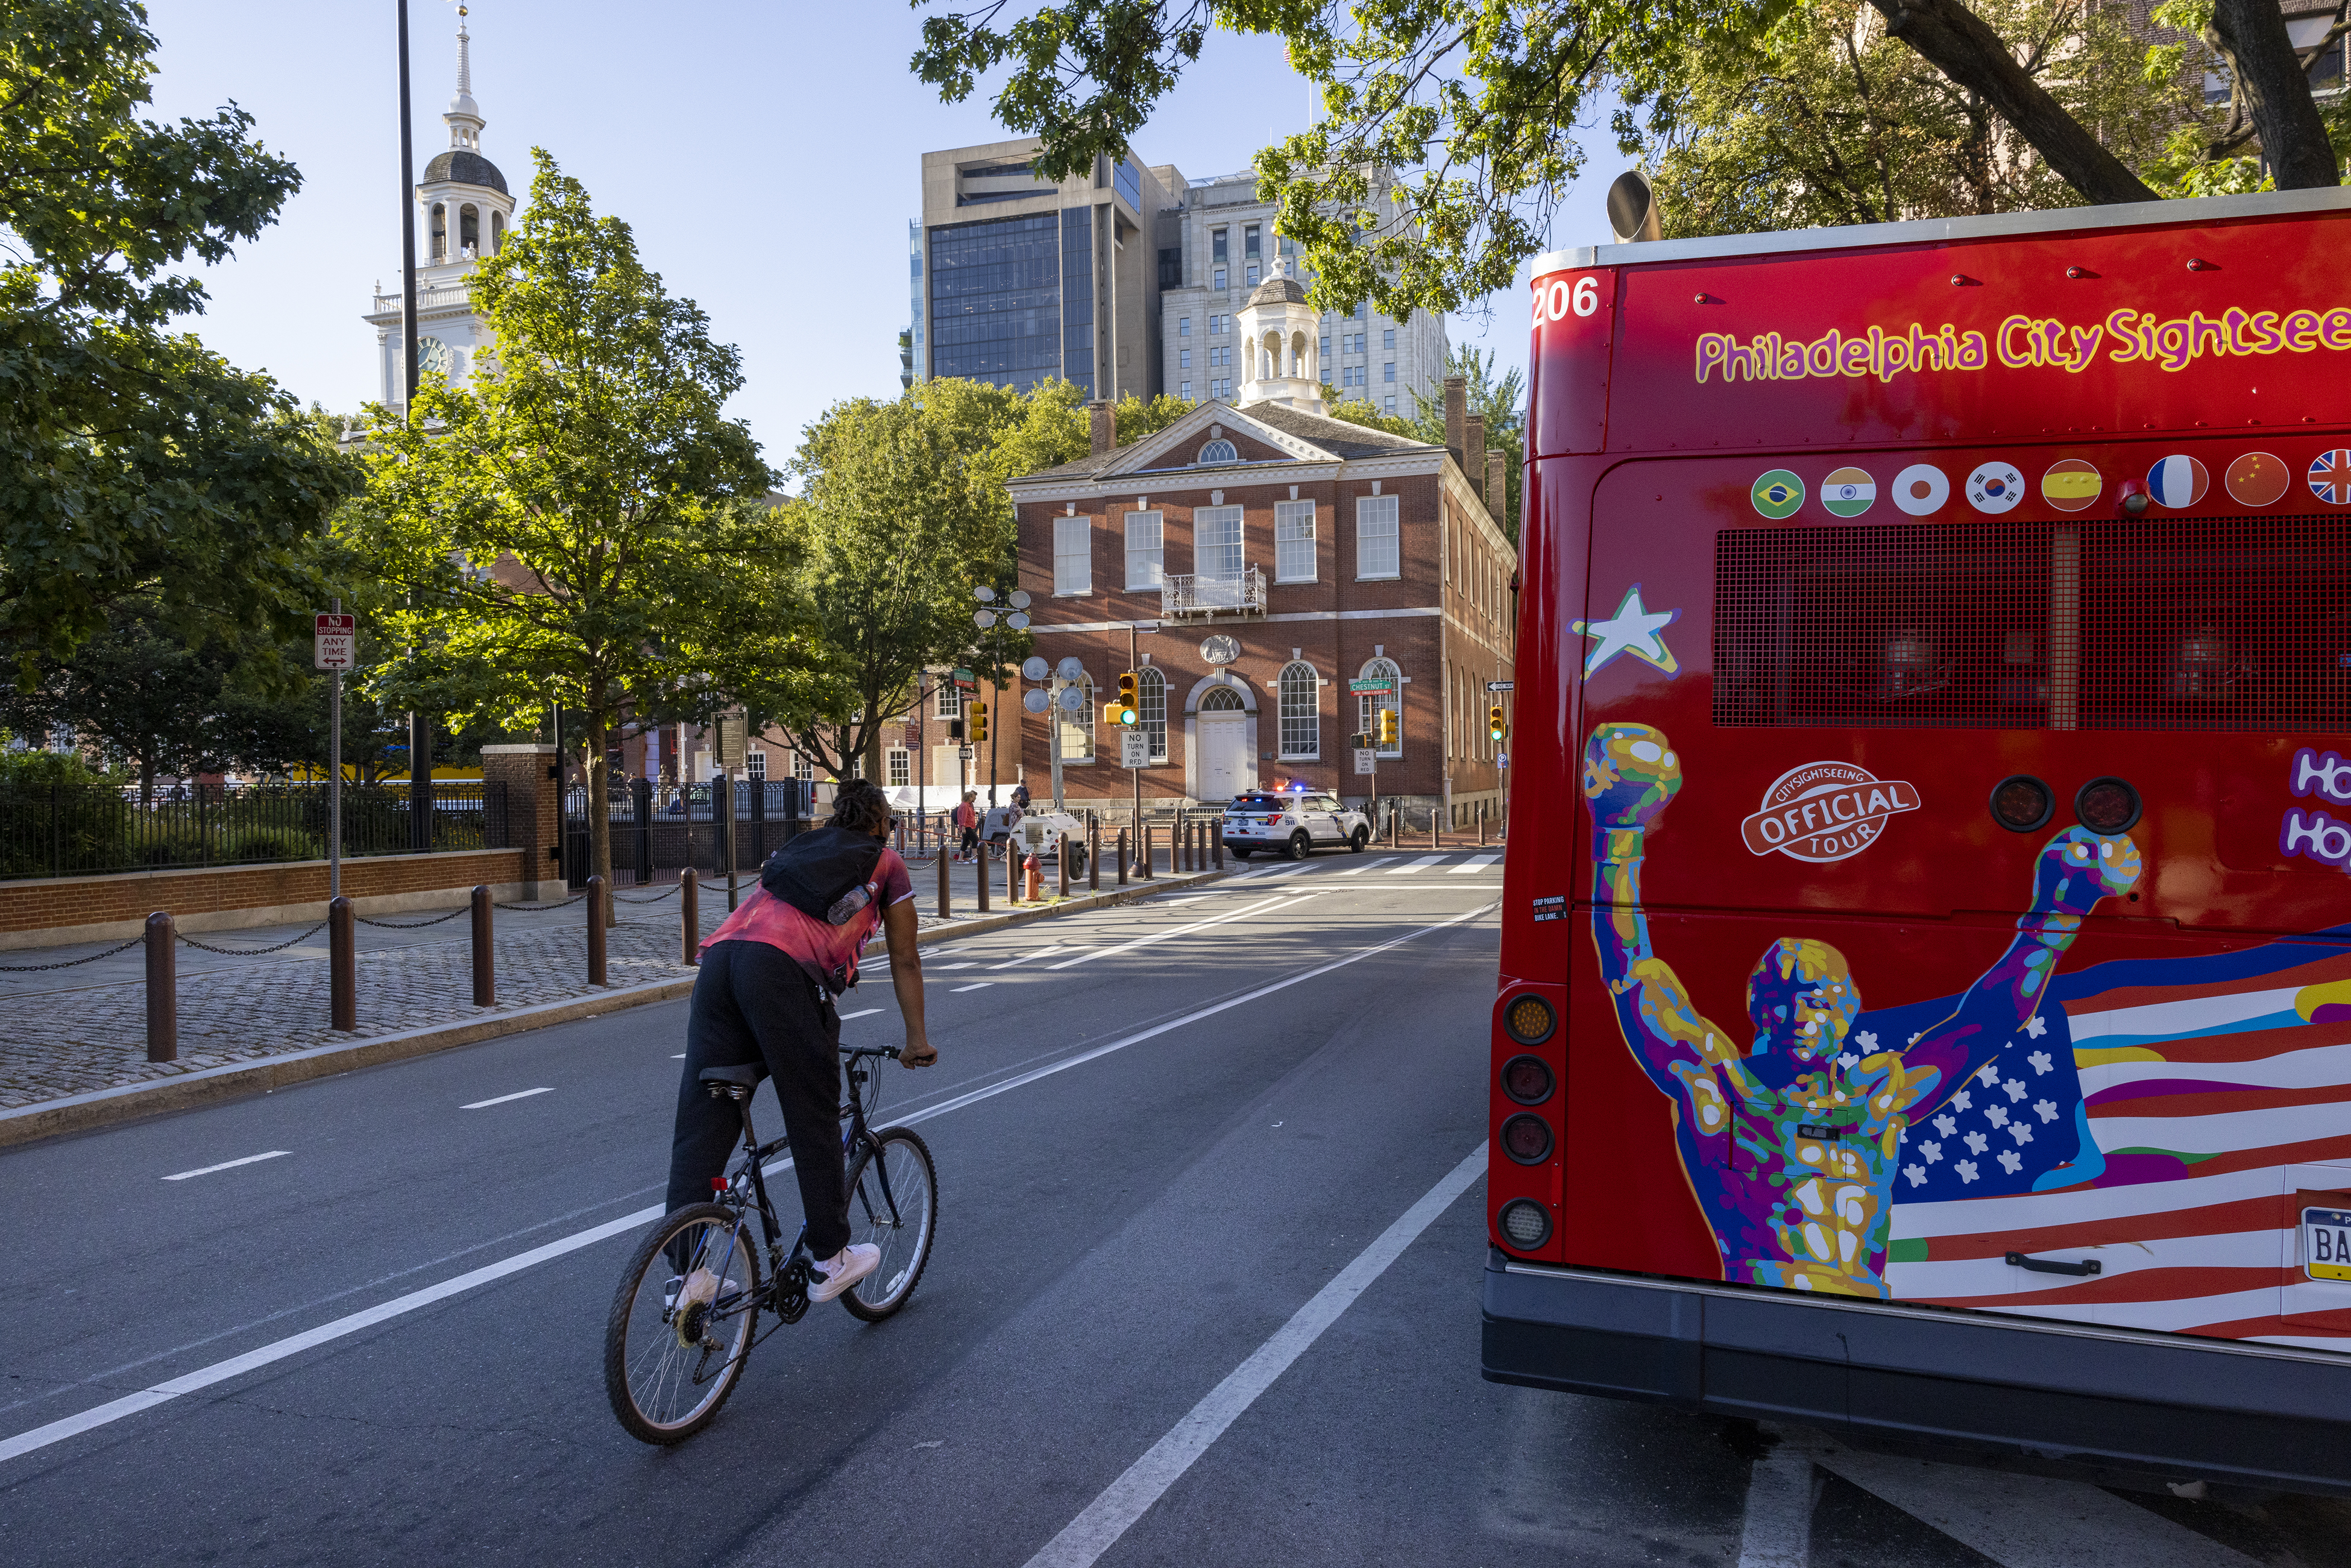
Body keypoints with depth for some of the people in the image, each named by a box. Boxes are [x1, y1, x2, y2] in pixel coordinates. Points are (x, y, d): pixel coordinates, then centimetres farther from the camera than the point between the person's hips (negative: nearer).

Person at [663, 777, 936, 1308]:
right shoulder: (886, 863, 21)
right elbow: (905, 961, 24)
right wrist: (917, 1039, 34)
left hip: (719, 956, 6)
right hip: (782, 970, -6)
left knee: (700, 1125, 6)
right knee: (814, 1122, 6)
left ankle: (689, 1276, 6)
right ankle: (832, 1261, 15)